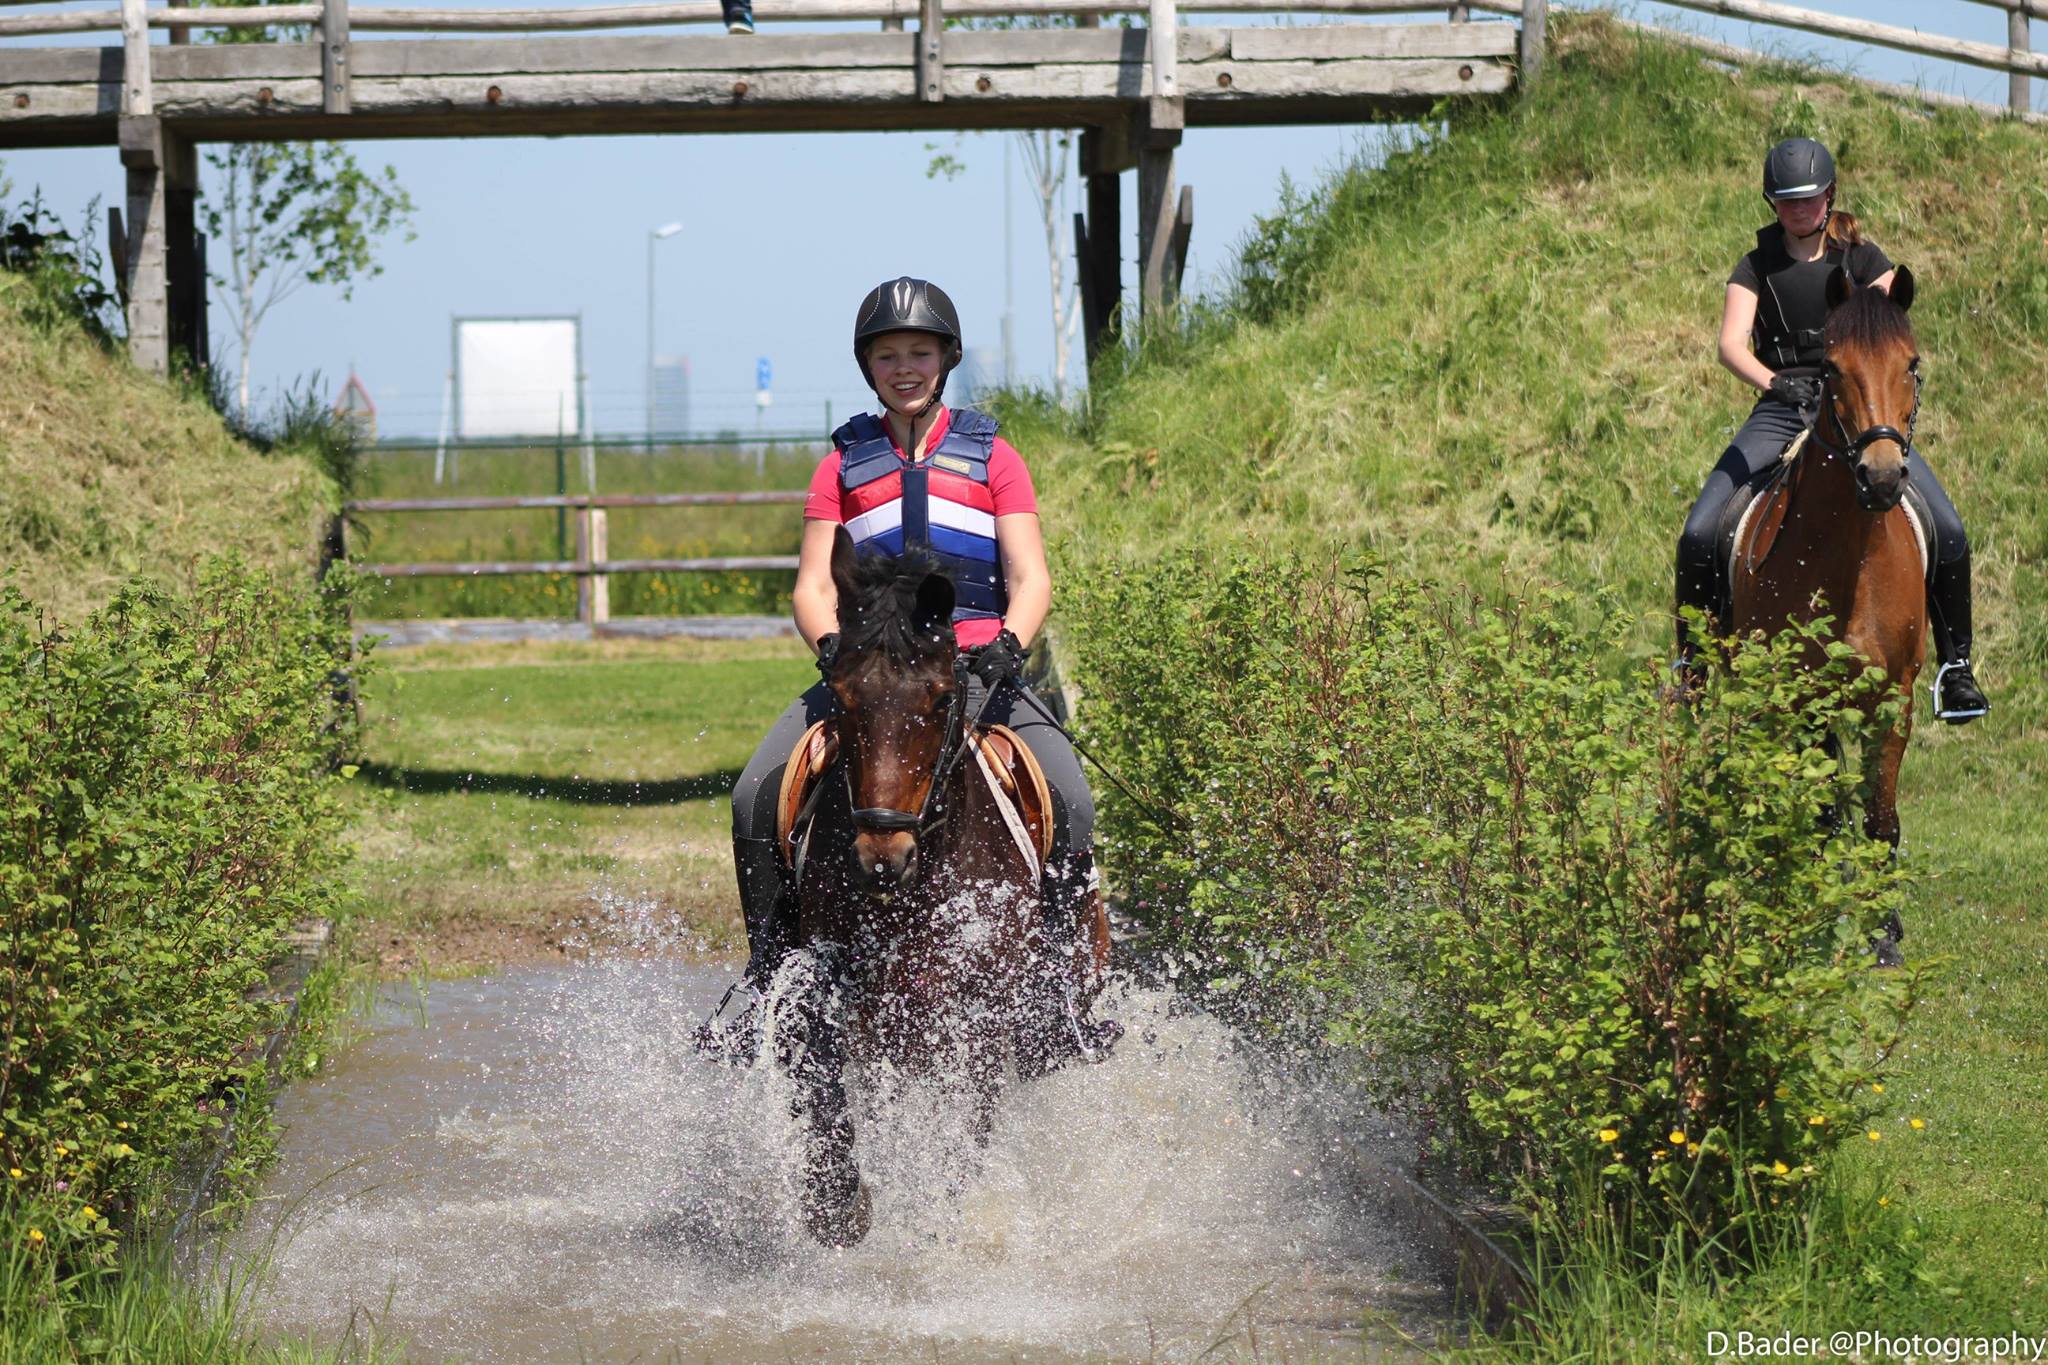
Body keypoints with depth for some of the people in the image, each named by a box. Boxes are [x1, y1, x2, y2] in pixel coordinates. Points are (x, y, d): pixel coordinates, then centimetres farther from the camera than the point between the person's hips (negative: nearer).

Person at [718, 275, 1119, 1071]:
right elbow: (813, 587, 6)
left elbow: (1031, 581, 2)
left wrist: (1007, 646, -19)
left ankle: (1055, 981, -16)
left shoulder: (992, 459, 10)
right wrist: (831, 646, -17)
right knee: (757, 796, -21)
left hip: (977, 668, -1)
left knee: (1070, 798, -26)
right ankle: (768, 971, -7)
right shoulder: (843, 465, 13)